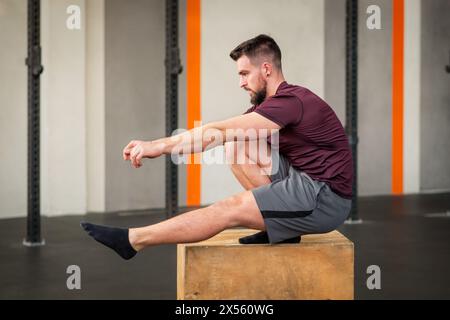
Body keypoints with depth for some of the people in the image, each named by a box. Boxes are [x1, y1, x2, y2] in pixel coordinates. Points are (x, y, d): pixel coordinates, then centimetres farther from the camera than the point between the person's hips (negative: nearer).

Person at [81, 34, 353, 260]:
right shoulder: (271, 102, 12)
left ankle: (132, 240, -10)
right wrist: (160, 145, -5)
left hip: (326, 199, -9)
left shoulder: (290, 101, -17)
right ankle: (282, 225, 2)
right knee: (235, 147, 4)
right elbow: (223, 135, 5)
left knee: (231, 209, -16)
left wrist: (161, 146, -19)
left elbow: (218, 132, -22)